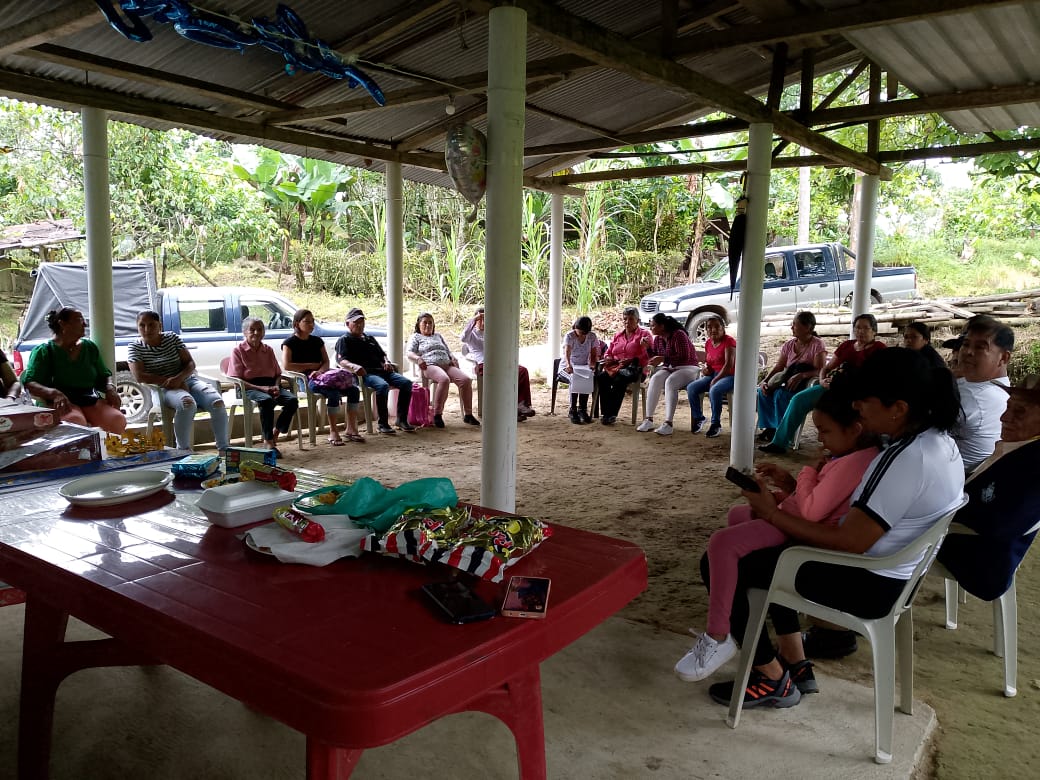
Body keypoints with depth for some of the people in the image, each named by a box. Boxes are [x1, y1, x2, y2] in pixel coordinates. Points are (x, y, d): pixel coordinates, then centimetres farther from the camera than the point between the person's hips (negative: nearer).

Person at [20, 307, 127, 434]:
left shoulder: (90, 347, 18)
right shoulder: (44, 351, 5)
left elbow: (104, 376, 24)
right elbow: (29, 383, -5)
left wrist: (110, 388, 0)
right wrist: (54, 393, -25)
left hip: (91, 400, 4)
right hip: (63, 403, -4)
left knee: (118, 420, -28)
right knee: (77, 421, -39)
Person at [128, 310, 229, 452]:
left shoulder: (172, 338, 9)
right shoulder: (135, 347, 4)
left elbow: (191, 364, 4)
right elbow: (139, 376, -9)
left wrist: (179, 378, -17)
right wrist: (167, 381, -17)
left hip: (187, 380, 3)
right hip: (163, 389, -3)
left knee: (217, 403, -25)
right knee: (187, 403, -39)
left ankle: (223, 450, -15)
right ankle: (183, 450, -27)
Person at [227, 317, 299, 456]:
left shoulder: (268, 350, 20)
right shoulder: (238, 351, 4)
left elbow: (278, 374, 22)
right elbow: (237, 381, -4)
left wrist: (276, 387, -3)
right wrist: (261, 388, -17)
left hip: (270, 386, 5)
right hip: (249, 388, -5)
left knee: (292, 400, -23)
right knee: (267, 400, -37)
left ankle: (275, 434, -9)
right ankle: (268, 442, -28)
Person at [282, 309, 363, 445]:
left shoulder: (317, 341, 19)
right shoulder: (290, 343, 2)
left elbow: (326, 362, 12)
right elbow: (286, 365, -11)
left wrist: (320, 371, -12)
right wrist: (312, 365, -6)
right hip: (304, 380, -6)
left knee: (354, 390, -14)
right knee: (333, 392, -34)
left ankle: (351, 429, -8)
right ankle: (333, 432, -26)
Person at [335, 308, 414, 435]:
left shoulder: (370, 338, 33)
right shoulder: (344, 340, 10)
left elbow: (382, 354, 38)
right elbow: (341, 360, -6)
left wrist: (386, 362, 12)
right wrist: (354, 366, -27)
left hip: (381, 371, 7)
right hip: (366, 374, -7)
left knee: (406, 383, -16)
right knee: (383, 386, -37)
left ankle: (402, 420, -10)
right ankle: (383, 424, -29)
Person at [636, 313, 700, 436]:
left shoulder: (678, 335, -15)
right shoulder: (658, 338, 8)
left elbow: (684, 357, -22)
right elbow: (654, 357, 16)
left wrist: (663, 359, -25)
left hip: (687, 367, -6)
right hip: (669, 368, 6)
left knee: (670, 382, -36)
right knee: (655, 378, -25)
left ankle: (668, 423, -40)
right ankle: (648, 419, -29)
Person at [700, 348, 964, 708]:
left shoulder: (905, 460, -29)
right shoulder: (939, 440, 2)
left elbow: (848, 542, -26)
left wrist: (772, 513, -17)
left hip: (867, 585, -10)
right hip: (896, 572, 10)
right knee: (769, 549, 27)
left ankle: (774, 680, 9)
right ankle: (795, 663, 24)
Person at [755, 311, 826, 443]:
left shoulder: (817, 345, -8)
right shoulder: (789, 344, 11)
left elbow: (820, 371, -18)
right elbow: (778, 367, 7)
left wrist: (800, 375, -34)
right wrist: (765, 381, -10)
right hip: (787, 382, 6)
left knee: (781, 394, -33)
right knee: (763, 391, -19)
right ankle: (769, 427, -11)